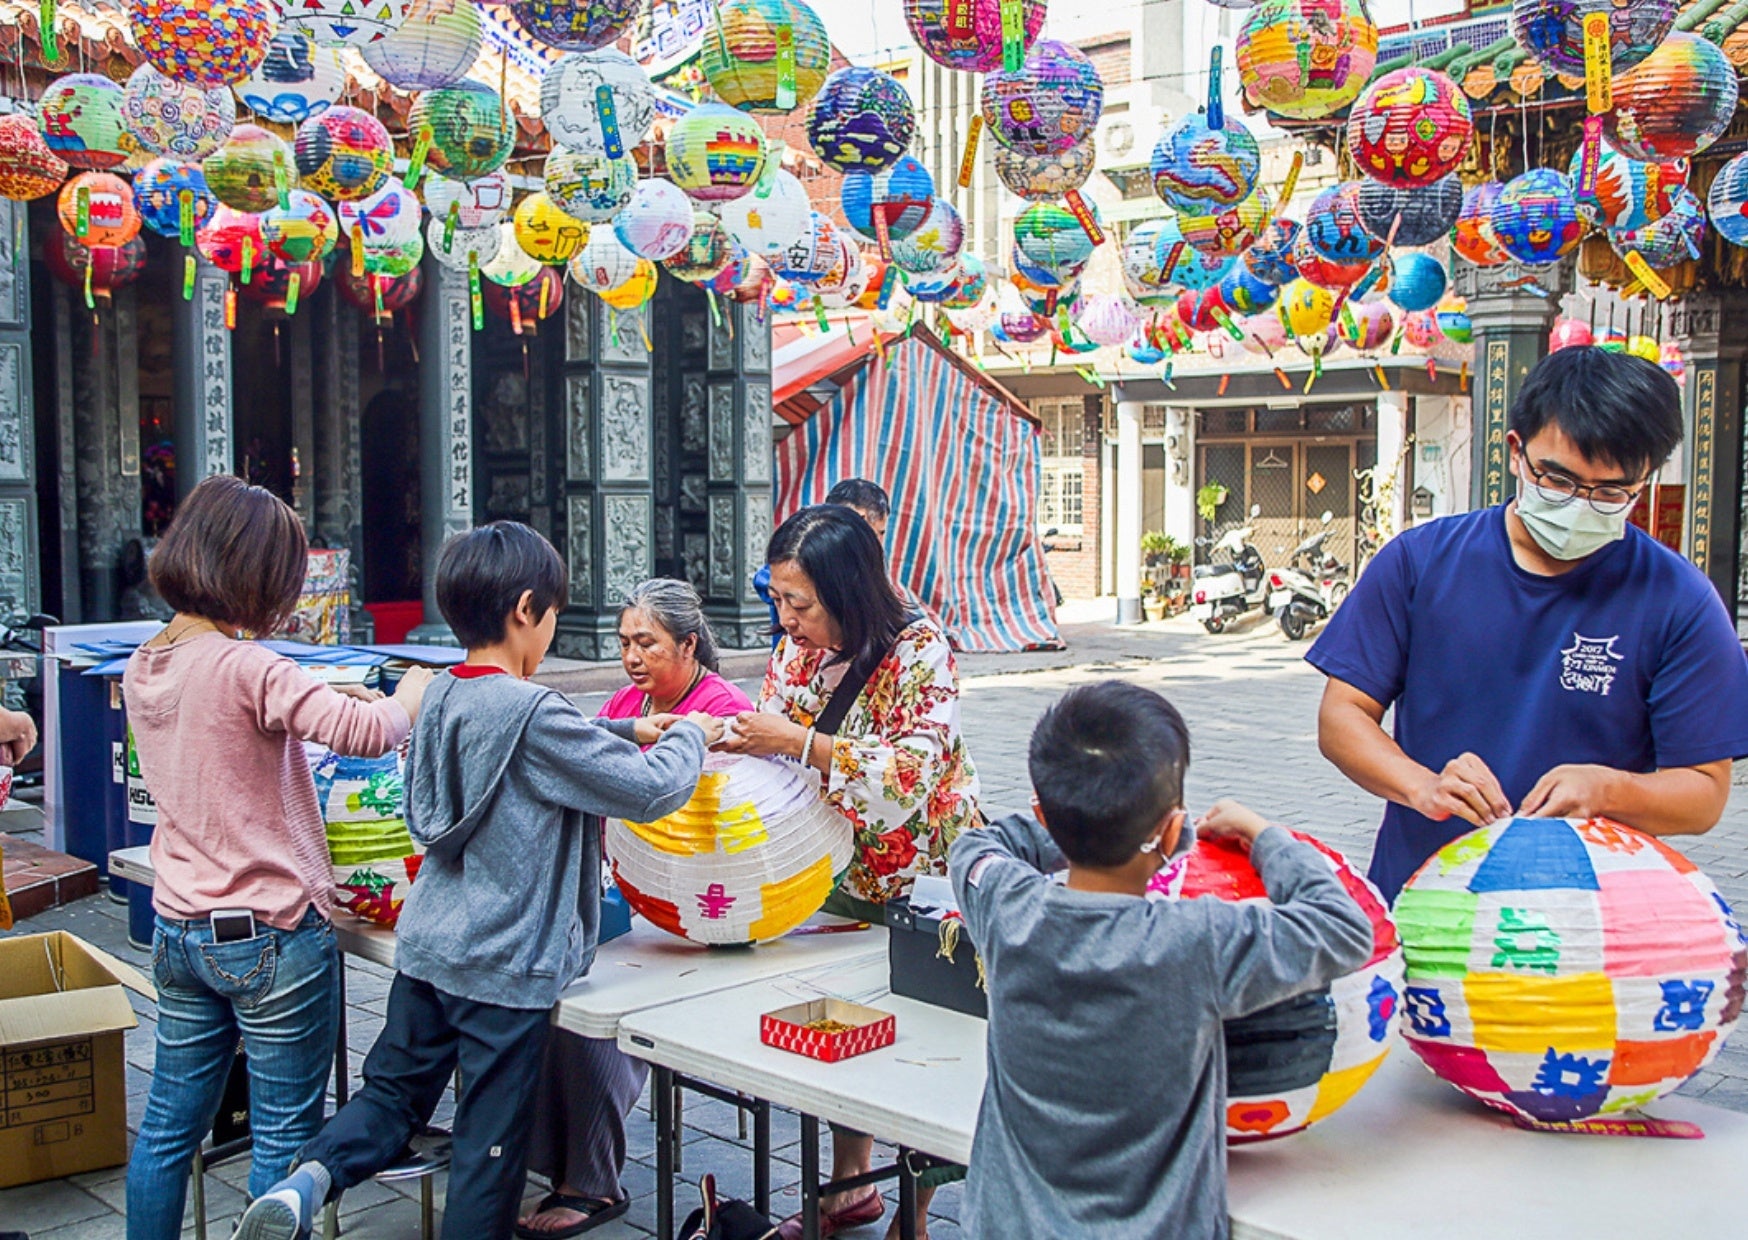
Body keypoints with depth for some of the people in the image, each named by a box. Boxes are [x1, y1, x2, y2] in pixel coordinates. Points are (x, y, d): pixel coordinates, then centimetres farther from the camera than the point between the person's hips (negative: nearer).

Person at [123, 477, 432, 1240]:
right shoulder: (245, 668, -21)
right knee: (286, 1138, 5)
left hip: (180, 932, 8)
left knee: (169, 1124, 17)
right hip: (272, 934, -8)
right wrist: (412, 693, -6)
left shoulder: (142, 670, 5)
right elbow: (367, 732, -27)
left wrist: (319, 703, 14)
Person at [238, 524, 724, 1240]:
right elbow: (650, 790, -18)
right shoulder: (533, 714, -20)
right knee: (489, 1150, 6)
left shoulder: (445, 696, 5)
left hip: (428, 946, 7)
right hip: (506, 965, -7)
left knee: (393, 1092, 19)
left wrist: (628, 730, 16)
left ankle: (309, 1177, -4)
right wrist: (690, 737, 0)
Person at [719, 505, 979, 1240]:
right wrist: (727, 739, -16)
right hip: (840, 874, 6)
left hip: (921, 882, -6)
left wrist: (799, 744, -34)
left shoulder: (918, 649, -22)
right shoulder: (798, 649, -3)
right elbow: (771, 750, 6)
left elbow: (916, 773, -31)